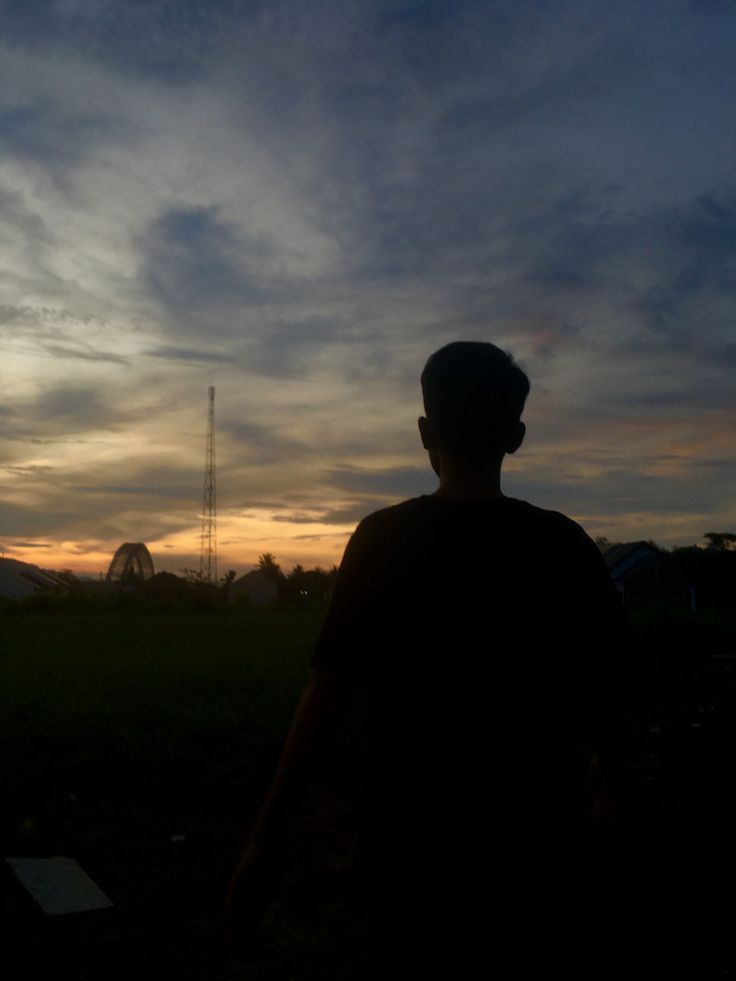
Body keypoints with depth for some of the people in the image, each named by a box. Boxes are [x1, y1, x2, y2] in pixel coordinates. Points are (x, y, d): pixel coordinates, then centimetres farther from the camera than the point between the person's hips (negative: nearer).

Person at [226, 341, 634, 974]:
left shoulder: (384, 539, -12)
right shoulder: (565, 545, -7)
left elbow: (329, 696, -15)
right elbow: (602, 690, 2)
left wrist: (266, 838, -7)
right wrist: (612, 787, 22)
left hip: (414, 850, -1)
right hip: (534, 846, 2)